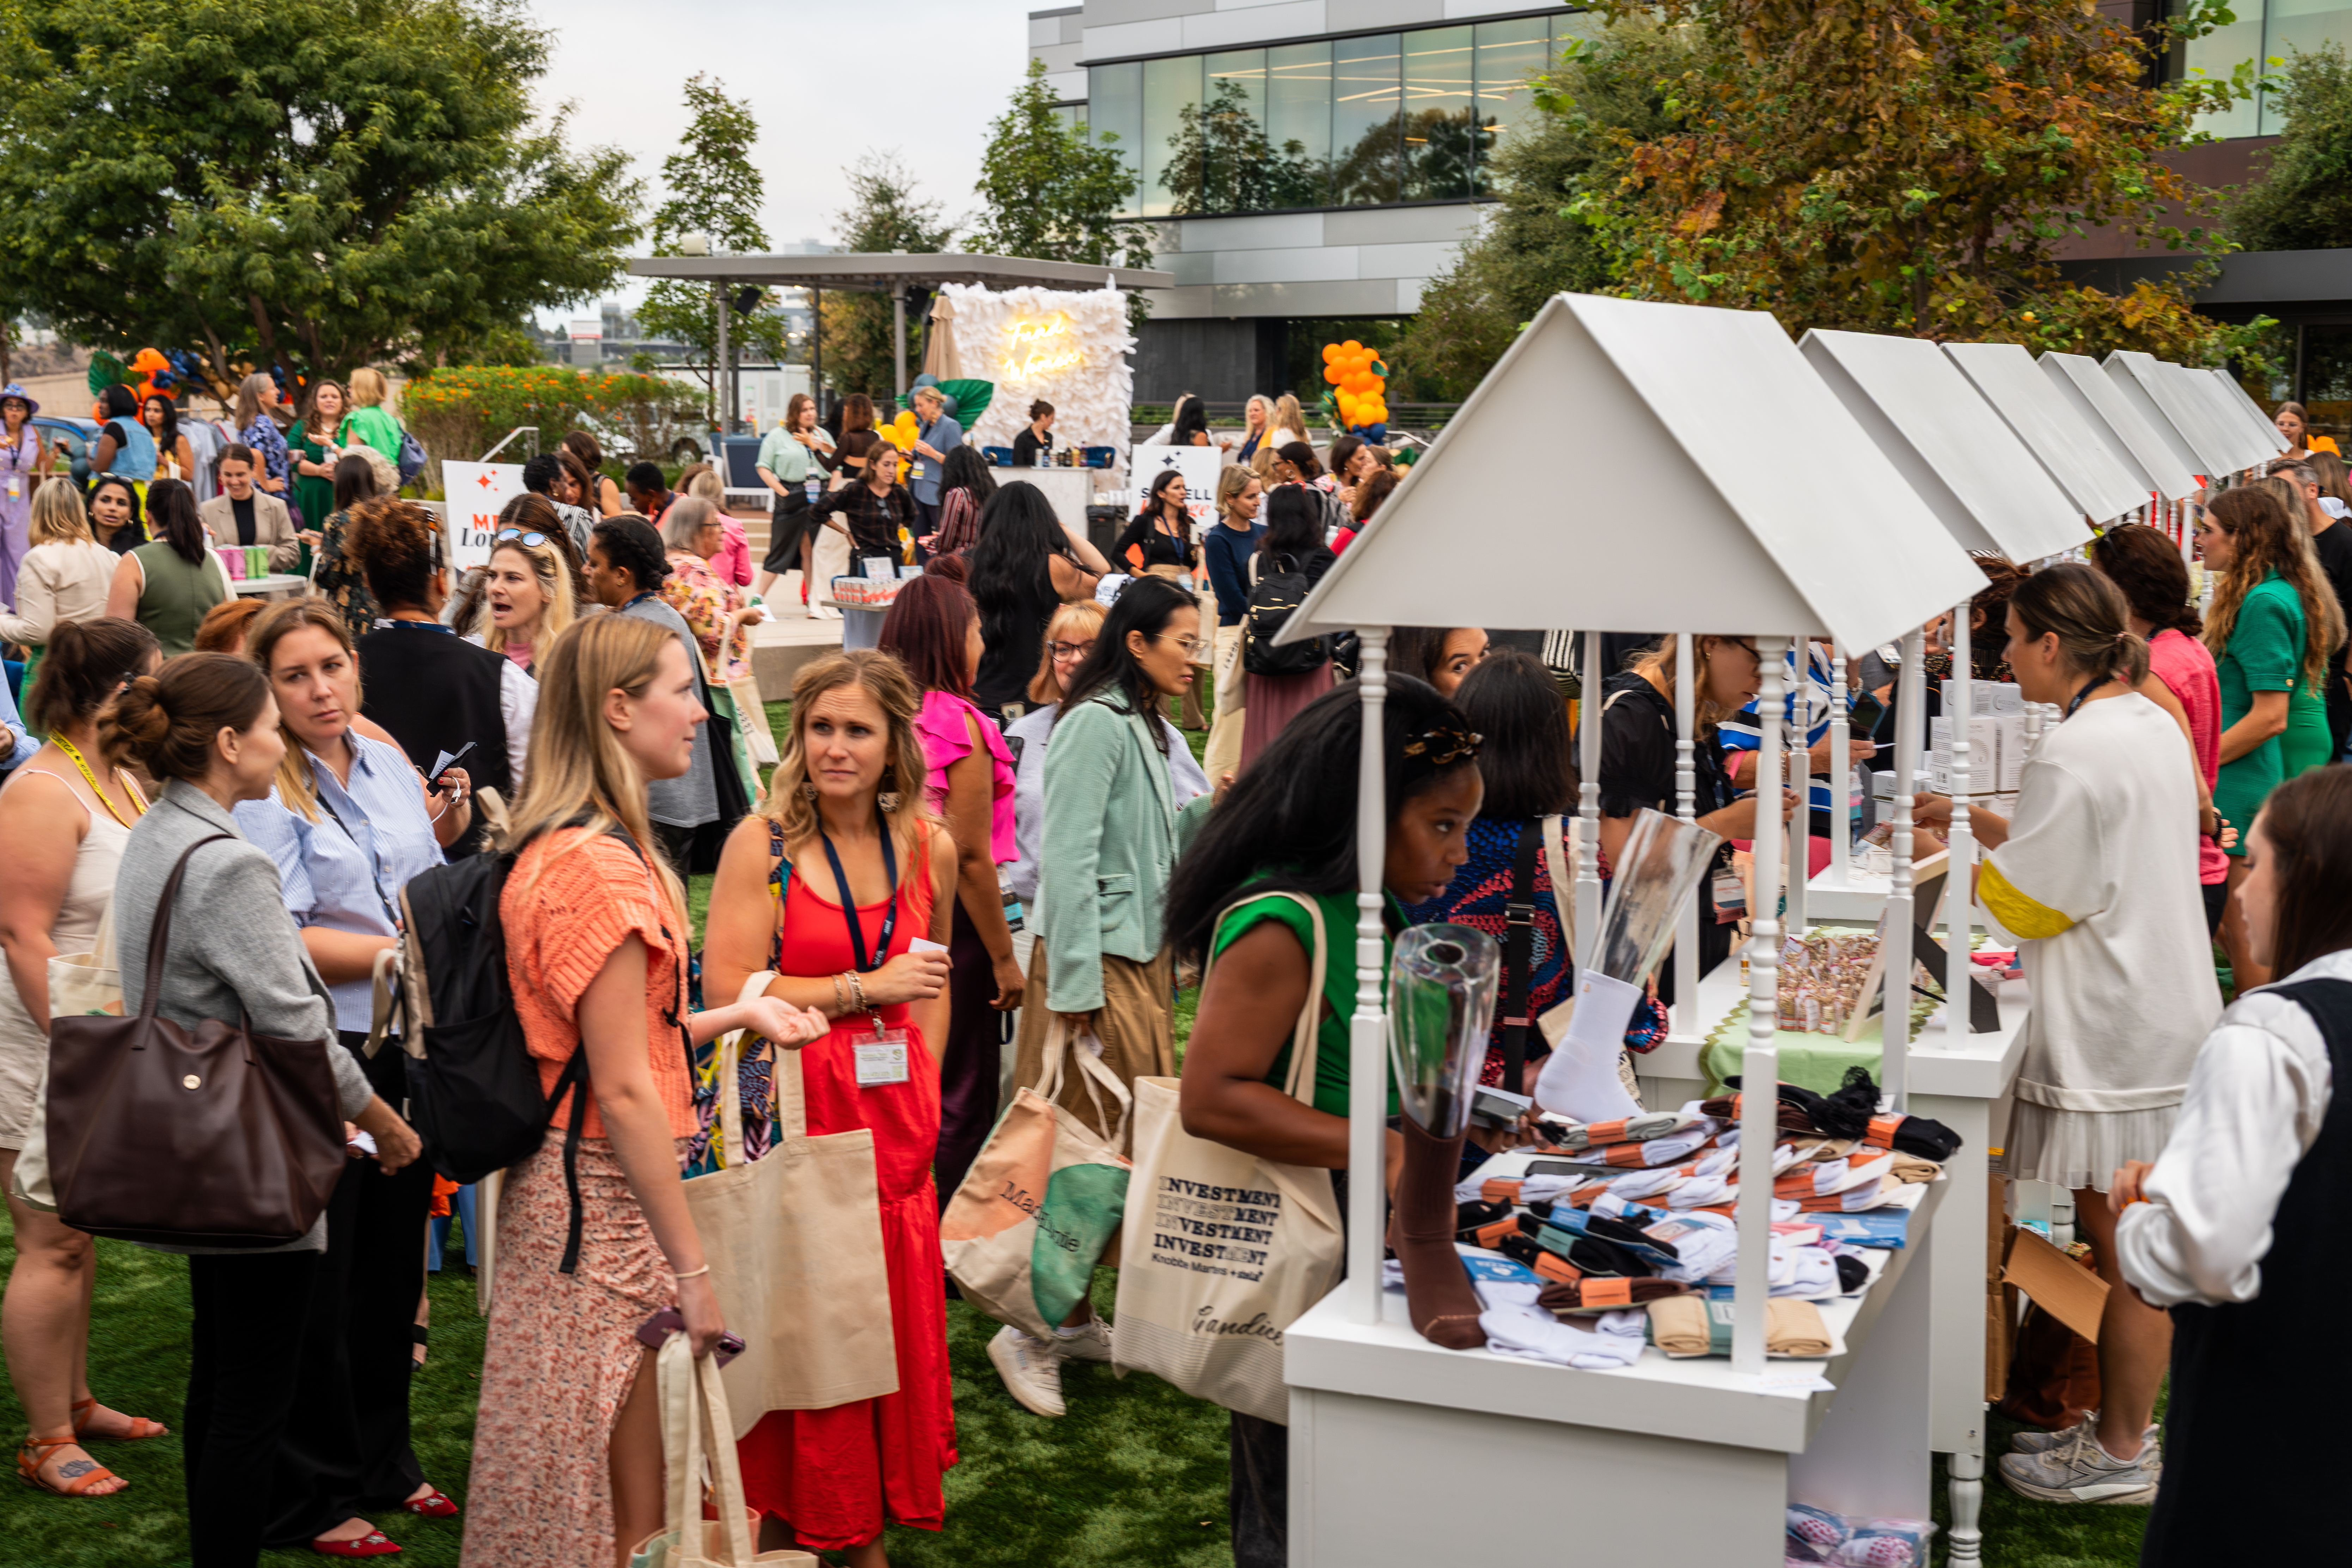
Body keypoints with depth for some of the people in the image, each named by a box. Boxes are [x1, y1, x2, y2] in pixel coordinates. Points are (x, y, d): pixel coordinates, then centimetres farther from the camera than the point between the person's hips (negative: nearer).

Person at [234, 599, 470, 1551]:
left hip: (406, 1046, 7)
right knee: (318, 1276, 3)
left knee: (393, 1259, 16)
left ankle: (381, 1462, 31)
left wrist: (443, 838, 0)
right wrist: (398, 951, -17)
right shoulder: (263, 790, -12)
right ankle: (309, 1496, 17)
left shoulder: (390, 764, 8)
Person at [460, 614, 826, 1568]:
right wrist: (694, 1268, -17)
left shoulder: (557, 847, 11)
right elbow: (624, 1092, -20)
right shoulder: (602, 866, -20)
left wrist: (737, 1015, 9)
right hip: (608, 1199, -10)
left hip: (564, 1181, 10)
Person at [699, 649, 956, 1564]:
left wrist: (924, 1080, 11)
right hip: (794, 1110, -4)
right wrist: (864, 988, -16)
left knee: (893, 1320, 9)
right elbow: (728, 989, -16)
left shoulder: (929, 847, 6)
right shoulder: (762, 843, -9)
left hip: (892, 1116, 4)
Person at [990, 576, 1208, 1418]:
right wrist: (1074, 985, -21)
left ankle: (1074, 1315, 22)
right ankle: (1032, 1333, 2)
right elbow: (1069, 856, -18)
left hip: (1141, 955, 9)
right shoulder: (1095, 723, -14)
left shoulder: (1143, 727, 16)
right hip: (1098, 960, -9)